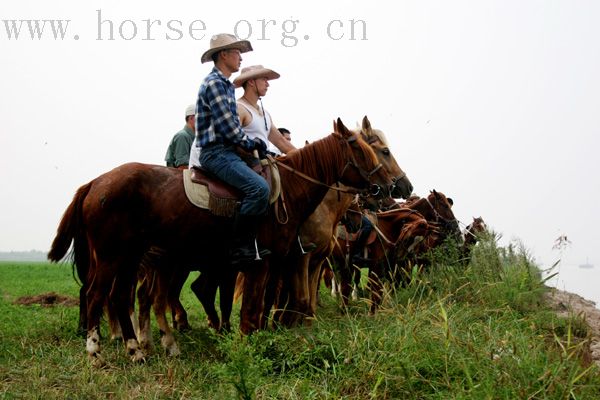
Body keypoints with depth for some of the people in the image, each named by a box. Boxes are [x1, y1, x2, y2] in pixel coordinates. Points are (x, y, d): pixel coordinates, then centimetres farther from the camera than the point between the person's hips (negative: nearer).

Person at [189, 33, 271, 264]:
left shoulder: (226, 85, 21)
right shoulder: (214, 83, -11)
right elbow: (226, 124, -16)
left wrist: (253, 143, 9)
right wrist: (249, 144, -5)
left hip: (227, 150, 11)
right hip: (215, 152, -11)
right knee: (259, 187, -26)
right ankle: (241, 248, -22)